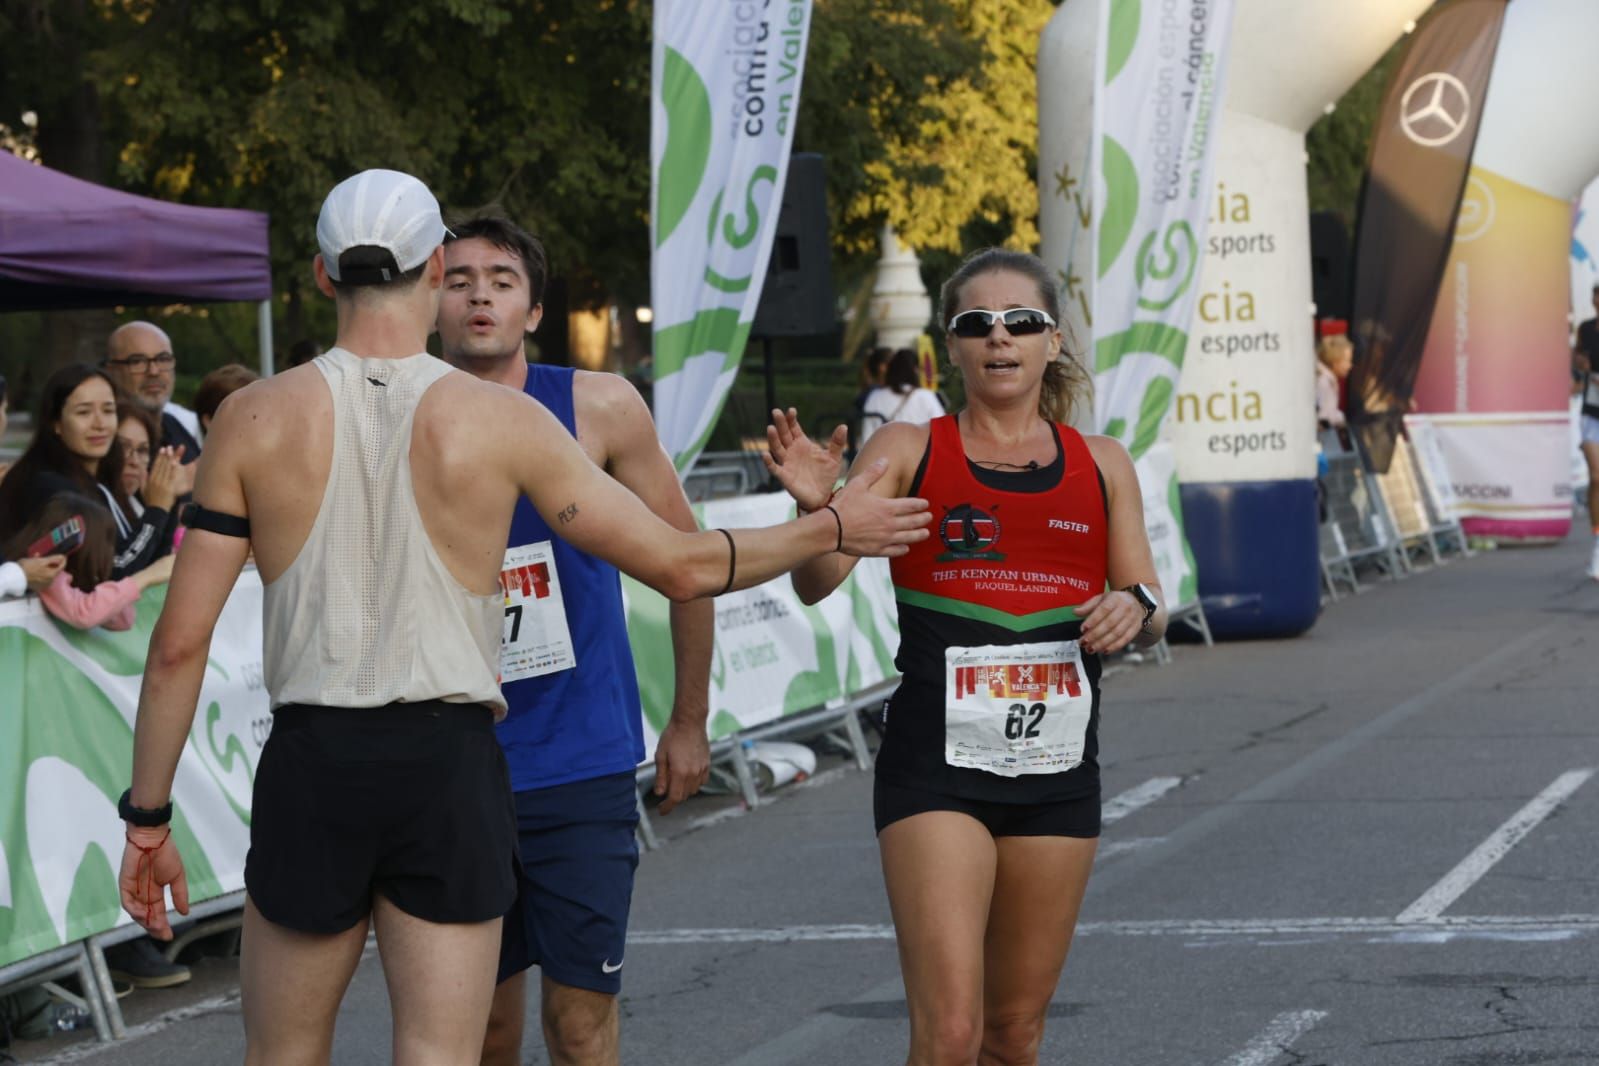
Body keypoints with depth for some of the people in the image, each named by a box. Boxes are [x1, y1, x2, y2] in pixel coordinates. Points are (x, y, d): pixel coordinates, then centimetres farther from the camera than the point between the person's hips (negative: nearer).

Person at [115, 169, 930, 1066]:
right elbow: (681, 566, 1)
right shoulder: (502, 422, -4)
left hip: (312, 764, 1)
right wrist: (833, 529, 16)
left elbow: (181, 642, -2)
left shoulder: (255, 420, -1)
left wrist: (148, 818, 7)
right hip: (452, 766, -1)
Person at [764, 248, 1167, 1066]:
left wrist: (1136, 609, -10)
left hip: (1058, 771, 4)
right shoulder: (908, 453, 1)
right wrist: (815, 508, -27)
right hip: (937, 767, -4)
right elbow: (817, 582, -7)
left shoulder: (1100, 466, 10)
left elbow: (1150, 611, 13)